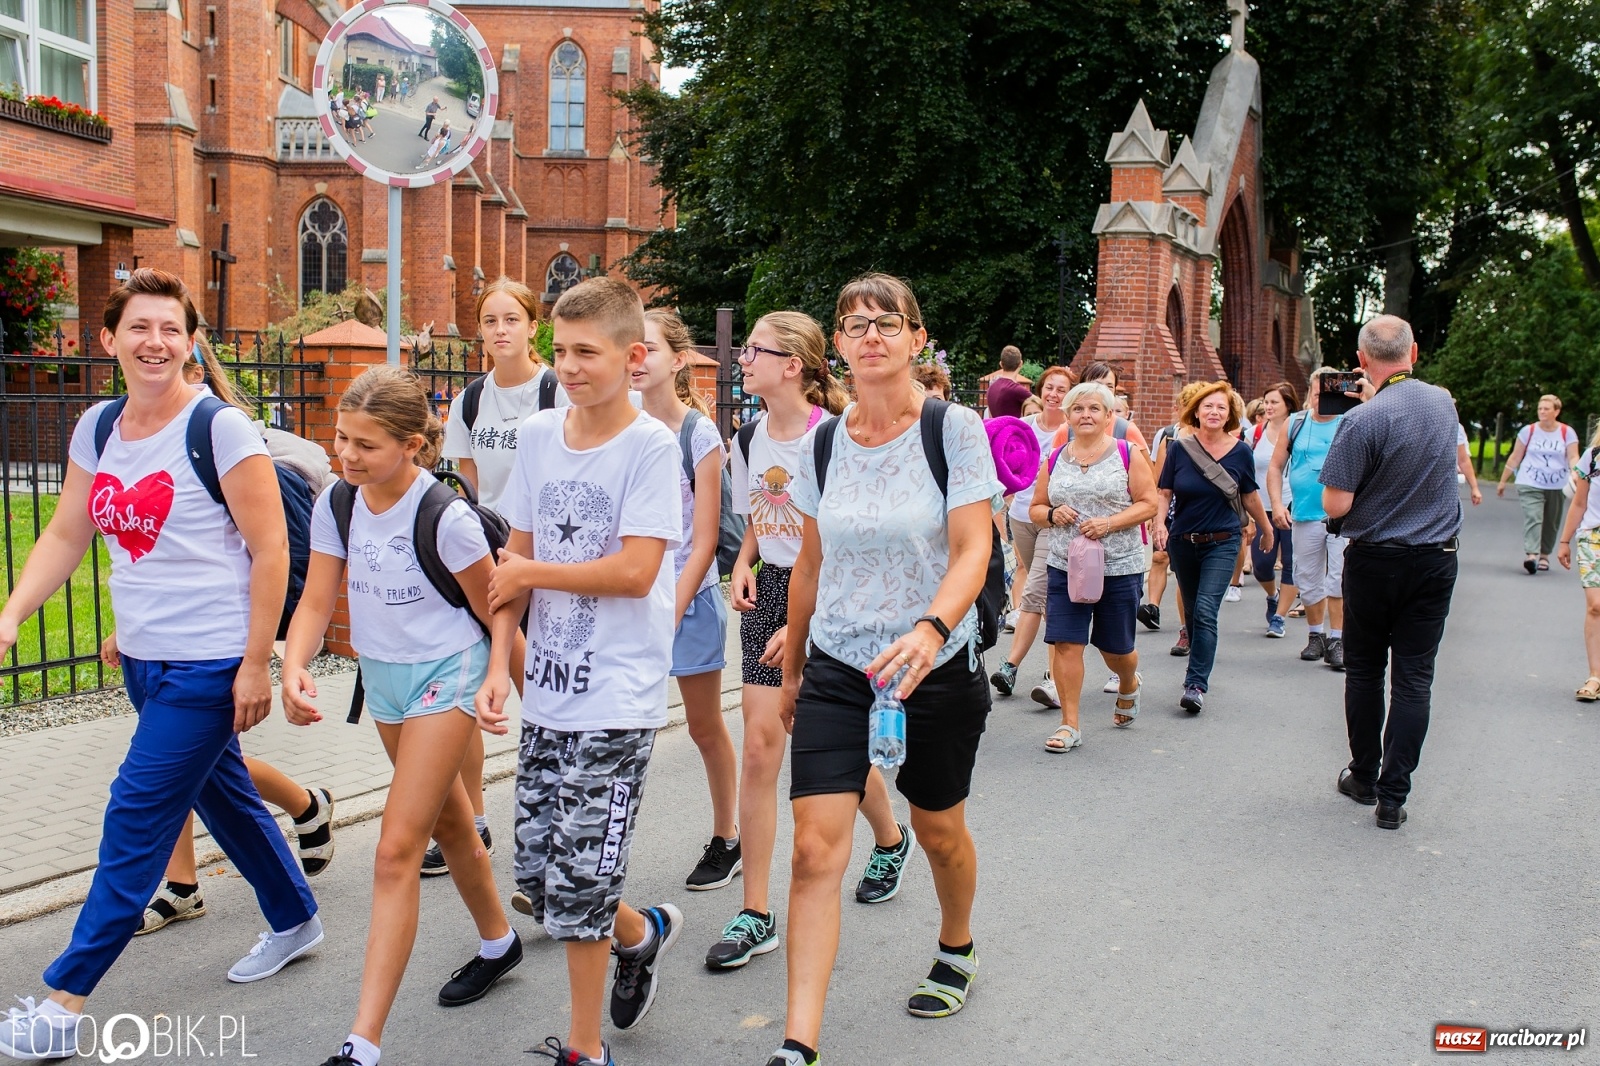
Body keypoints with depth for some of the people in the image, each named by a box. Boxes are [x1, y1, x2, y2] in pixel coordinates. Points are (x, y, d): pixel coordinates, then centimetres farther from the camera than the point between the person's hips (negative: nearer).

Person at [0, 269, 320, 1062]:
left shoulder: (219, 428, -15)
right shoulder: (97, 429, 6)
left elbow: (270, 550, -15)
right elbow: (65, 536, 13)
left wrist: (255, 665, -15)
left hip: (209, 665, -7)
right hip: (144, 660, 8)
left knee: (137, 818, -3)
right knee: (222, 794, 20)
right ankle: (296, 922, 40)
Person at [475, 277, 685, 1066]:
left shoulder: (651, 446, -11)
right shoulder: (538, 436, 6)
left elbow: (636, 571, -18)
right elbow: (517, 559, 9)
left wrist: (530, 573, -8)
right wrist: (499, 666, 3)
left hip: (618, 699, -6)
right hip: (547, 691, 6)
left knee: (577, 880, -2)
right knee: (538, 874, 13)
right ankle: (641, 934, 42)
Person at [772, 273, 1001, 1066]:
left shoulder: (954, 429, -9)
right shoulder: (824, 443, 2)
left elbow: (972, 551, -16)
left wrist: (931, 628, -34)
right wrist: (792, 663, 17)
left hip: (935, 667, -2)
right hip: (837, 667, 2)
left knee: (938, 830, 18)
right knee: (815, 849, -8)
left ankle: (956, 951, 48)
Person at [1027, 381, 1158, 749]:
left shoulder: (1128, 454, 0)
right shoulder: (1055, 461, 8)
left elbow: (1148, 503, -4)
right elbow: (1035, 508, 13)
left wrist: (1110, 522, -18)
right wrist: (1052, 515, -10)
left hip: (1119, 567, -2)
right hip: (1065, 566, 2)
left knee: (1115, 647, 11)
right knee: (1065, 643, -6)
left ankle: (1129, 685, 45)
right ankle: (1069, 725, 3)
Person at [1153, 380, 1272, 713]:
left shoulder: (1240, 452, -4)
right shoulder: (1180, 448, -4)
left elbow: (1250, 497, 9)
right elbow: (1165, 493, -2)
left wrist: (1266, 530, 19)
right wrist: (1160, 522, -19)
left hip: (1222, 543, -2)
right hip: (1182, 542, 2)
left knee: (1205, 611, -14)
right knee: (1191, 611, 15)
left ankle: (1196, 684, -13)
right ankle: (1202, 662, 38)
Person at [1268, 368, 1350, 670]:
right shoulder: (1295, 424, 7)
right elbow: (1276, 467, 10)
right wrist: (1277, 504, -3)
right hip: (1305, 517, 3)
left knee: (1339, 580, -7)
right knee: (1309, 580, 11)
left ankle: (1336, 641, -1)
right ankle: (1316, 635, 26)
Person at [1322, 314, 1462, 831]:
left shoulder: (1362, 421, -20)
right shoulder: (1444, 401, -1)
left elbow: (1335, 504, -18)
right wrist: (1376, 398, 16)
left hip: (1375, 561, -4)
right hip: (1437, 559, 4)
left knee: (1364, 671, 13)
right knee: (1413, 677, 4)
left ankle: (1364, 777, 24)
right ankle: (1393, 795, 4)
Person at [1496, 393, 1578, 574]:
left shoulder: (1567, 432, 2)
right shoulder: (1529, 430, 2)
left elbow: (1573, 457, -3)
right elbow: (1515, 457, 7)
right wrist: (1502, 481, 8)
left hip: (1557, 486, 2)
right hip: (1530, 485, -2)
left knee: (1551, 523, 9)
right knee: (1532, 518, -17)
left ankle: (1544, 555, 22)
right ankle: (1531, 555, -28)